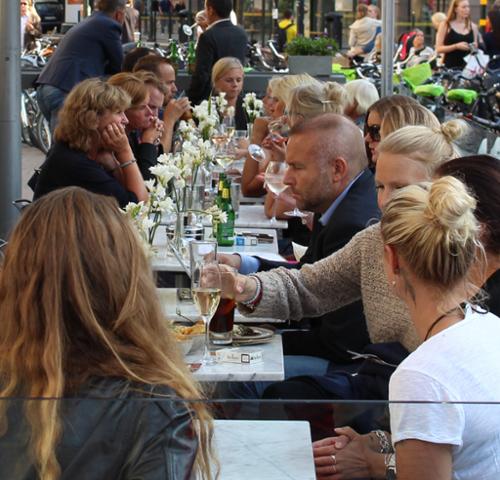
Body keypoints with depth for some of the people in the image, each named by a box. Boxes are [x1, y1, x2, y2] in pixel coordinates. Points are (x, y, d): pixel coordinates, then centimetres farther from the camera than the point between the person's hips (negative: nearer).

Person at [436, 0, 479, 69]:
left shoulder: (473, 27, 11)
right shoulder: (445, 25, 2)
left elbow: (476, 50, 22)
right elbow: (438, 49, -5)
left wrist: (475, 47, -2)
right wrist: (456, 46, -17)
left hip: (468, 66, 3)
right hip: (450, 67, -3)